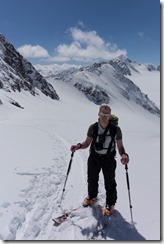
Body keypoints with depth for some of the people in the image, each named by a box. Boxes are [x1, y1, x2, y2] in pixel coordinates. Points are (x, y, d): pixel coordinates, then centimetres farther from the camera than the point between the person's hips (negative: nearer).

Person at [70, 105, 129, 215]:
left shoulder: (116, 129, -15)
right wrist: (79, 146, -21)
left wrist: (124, 154, -27)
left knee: (109, 183, 12)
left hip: (109, 160, -2)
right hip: (94, 158, 2)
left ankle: (110, 203, 39)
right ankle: (92, 196, 51)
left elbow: (120, 146, -8)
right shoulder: (93, 127, -11)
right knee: (92, 180, 20)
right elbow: (87, 143, -1)